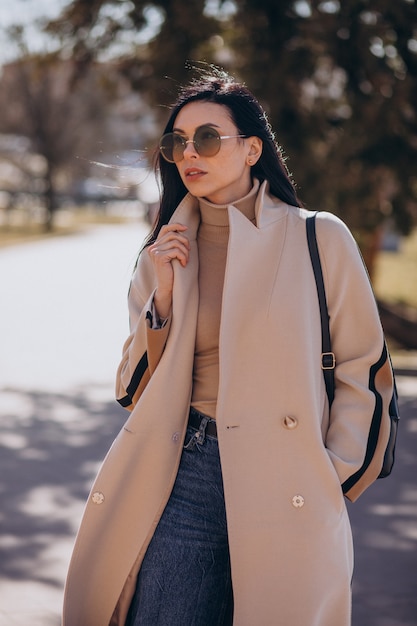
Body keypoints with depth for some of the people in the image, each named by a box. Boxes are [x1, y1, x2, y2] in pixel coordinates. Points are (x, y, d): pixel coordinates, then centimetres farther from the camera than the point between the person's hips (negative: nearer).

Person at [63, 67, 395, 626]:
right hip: (186, 478, 2)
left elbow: (363, 370, 4)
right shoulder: (165, 254, 9)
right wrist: (162, 296, -3)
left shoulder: (319, 239, -1)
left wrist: (332, 480, -2)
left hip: (286, 486, -2)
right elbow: (136, 389, 10)